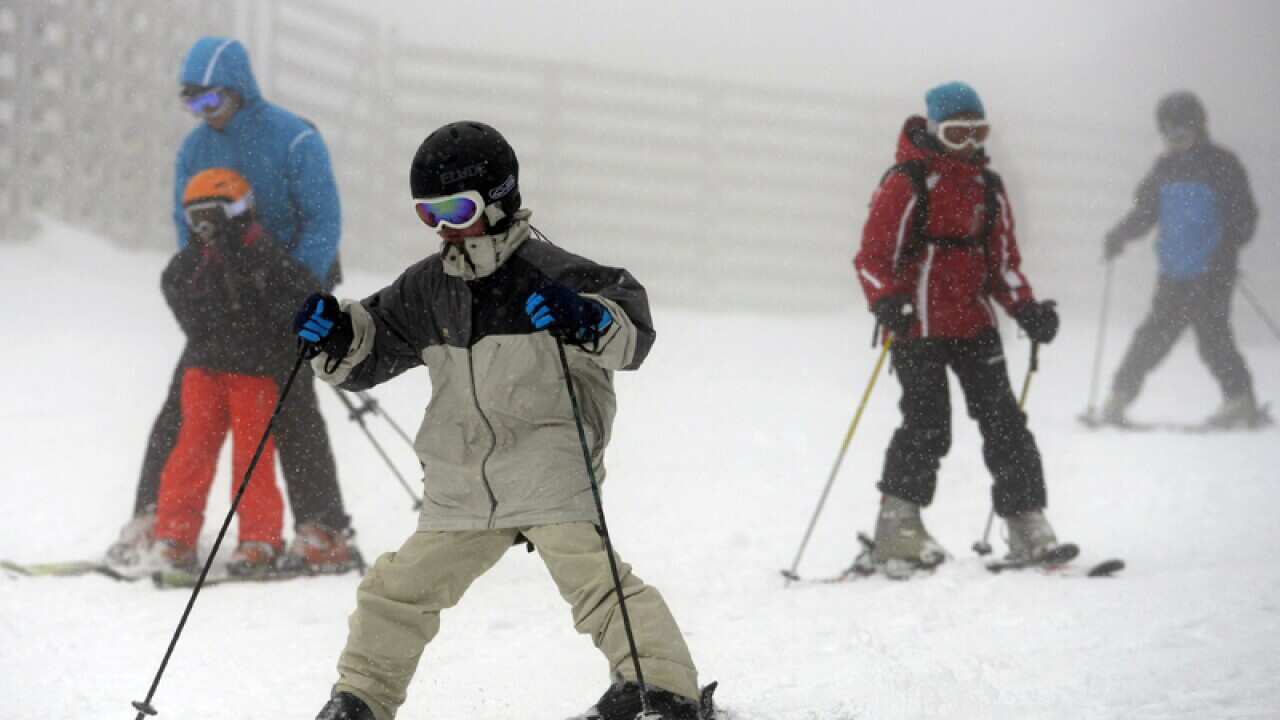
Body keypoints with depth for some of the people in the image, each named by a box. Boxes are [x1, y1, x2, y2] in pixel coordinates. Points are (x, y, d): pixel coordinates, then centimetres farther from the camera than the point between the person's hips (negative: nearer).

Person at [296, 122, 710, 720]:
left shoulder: (547, 275, -8)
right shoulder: (427, 289, 11)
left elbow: (633, 330, -16)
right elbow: (370, 351, 21)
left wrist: (586, 322, -37)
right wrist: (336, 336, -1)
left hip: (549, 472, -6)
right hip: (461, 486, 6)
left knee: (588, 574, -21)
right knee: (399, 590, 8)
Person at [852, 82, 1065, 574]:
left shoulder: (987, 187, 13)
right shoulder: (906, 184, -6)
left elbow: (1003, 261, 18)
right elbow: (872, 257, -9)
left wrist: (1027, 309, 2)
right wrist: (887, 303, -26)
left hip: (974, 324, 6)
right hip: (920, 326, -6)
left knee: (1004, 420, 1)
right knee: (928, 426, -14)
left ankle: (1027, 525, 6)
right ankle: (897, 532, -9)